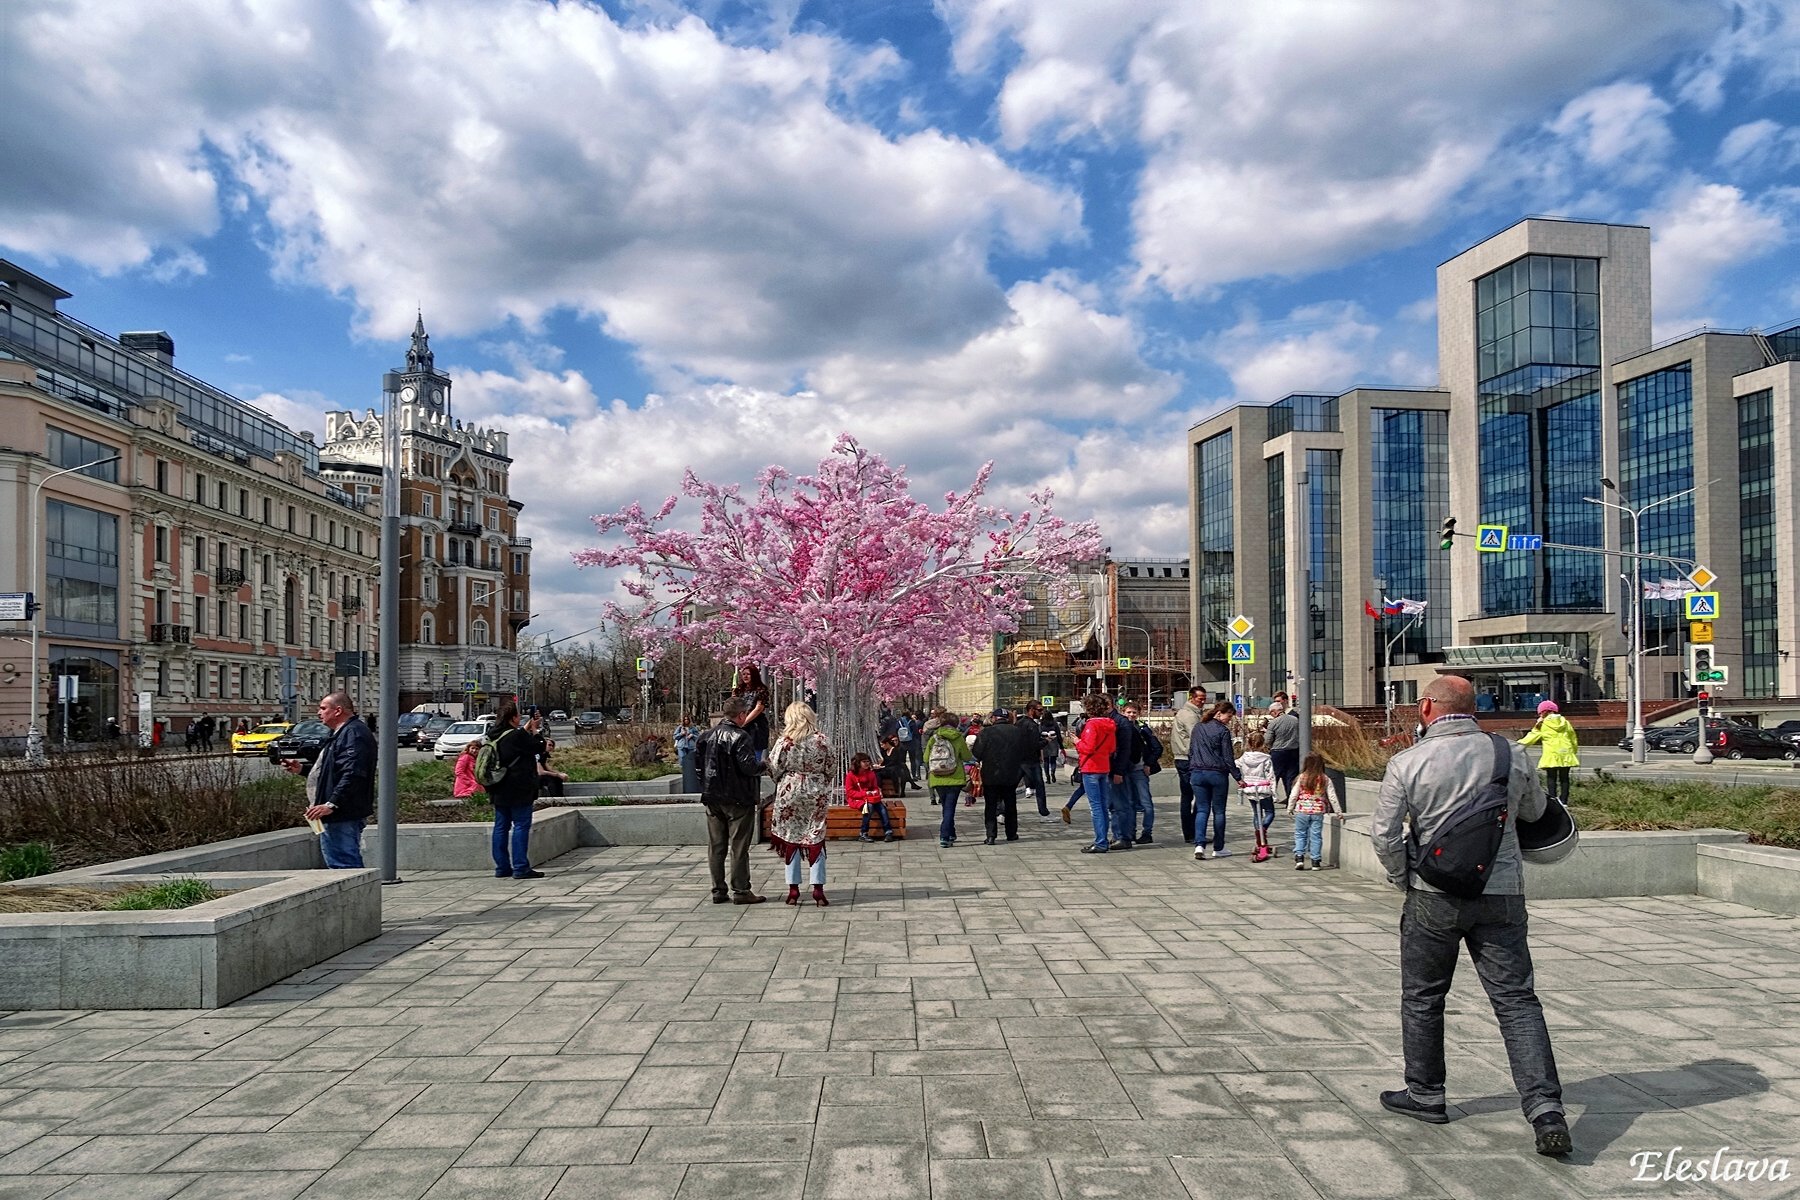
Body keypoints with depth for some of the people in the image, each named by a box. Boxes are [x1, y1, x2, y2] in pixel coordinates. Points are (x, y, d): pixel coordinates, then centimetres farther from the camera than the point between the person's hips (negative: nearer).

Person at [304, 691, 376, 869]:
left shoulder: (354, 734, -15)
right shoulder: (341, 733, 21)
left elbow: (352, 774, -26)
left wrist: (331, 804, -29)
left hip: (344, 816, -11)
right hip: (336, 815, 11)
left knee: (347, 866, -12)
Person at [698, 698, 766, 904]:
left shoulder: (707, 735, 6)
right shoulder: (740, 737, -16)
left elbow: (698, 763, 10)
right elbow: (749, 767, -21)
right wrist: (764, 766, -3)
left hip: (712, 799, 6)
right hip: (738, 800, -6)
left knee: (715, 847, 10)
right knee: (739, 847, 1)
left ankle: (718, 891, 15)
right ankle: (740, 891, 4)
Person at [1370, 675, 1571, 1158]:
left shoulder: (1409, 762, -10)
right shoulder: (1512, 756, 0)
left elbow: (1383, 832, -9)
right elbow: (1534, 811, 17)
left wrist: (1403, 879, 6)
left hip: (1434, 897, -2)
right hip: (1502, 895, 2)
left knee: (1422, 997, 13)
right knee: (1517, 1000, 5)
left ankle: (1424, 1095, 25)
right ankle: (1545, 1107, -4)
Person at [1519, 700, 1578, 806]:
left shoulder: (1543, 724, -2)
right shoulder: (1565, 722, 11)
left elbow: (1532, 737, -1)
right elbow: (1573, 739, 17)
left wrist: (1520, 742, 10)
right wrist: (1574, 751, 29)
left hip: (1551, 755, -4)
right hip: (1566, 755, 4)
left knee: (1551, 778, 1)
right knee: (1564, 778, 8)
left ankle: (1553, 800, -8)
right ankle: (1564, 801, 6)